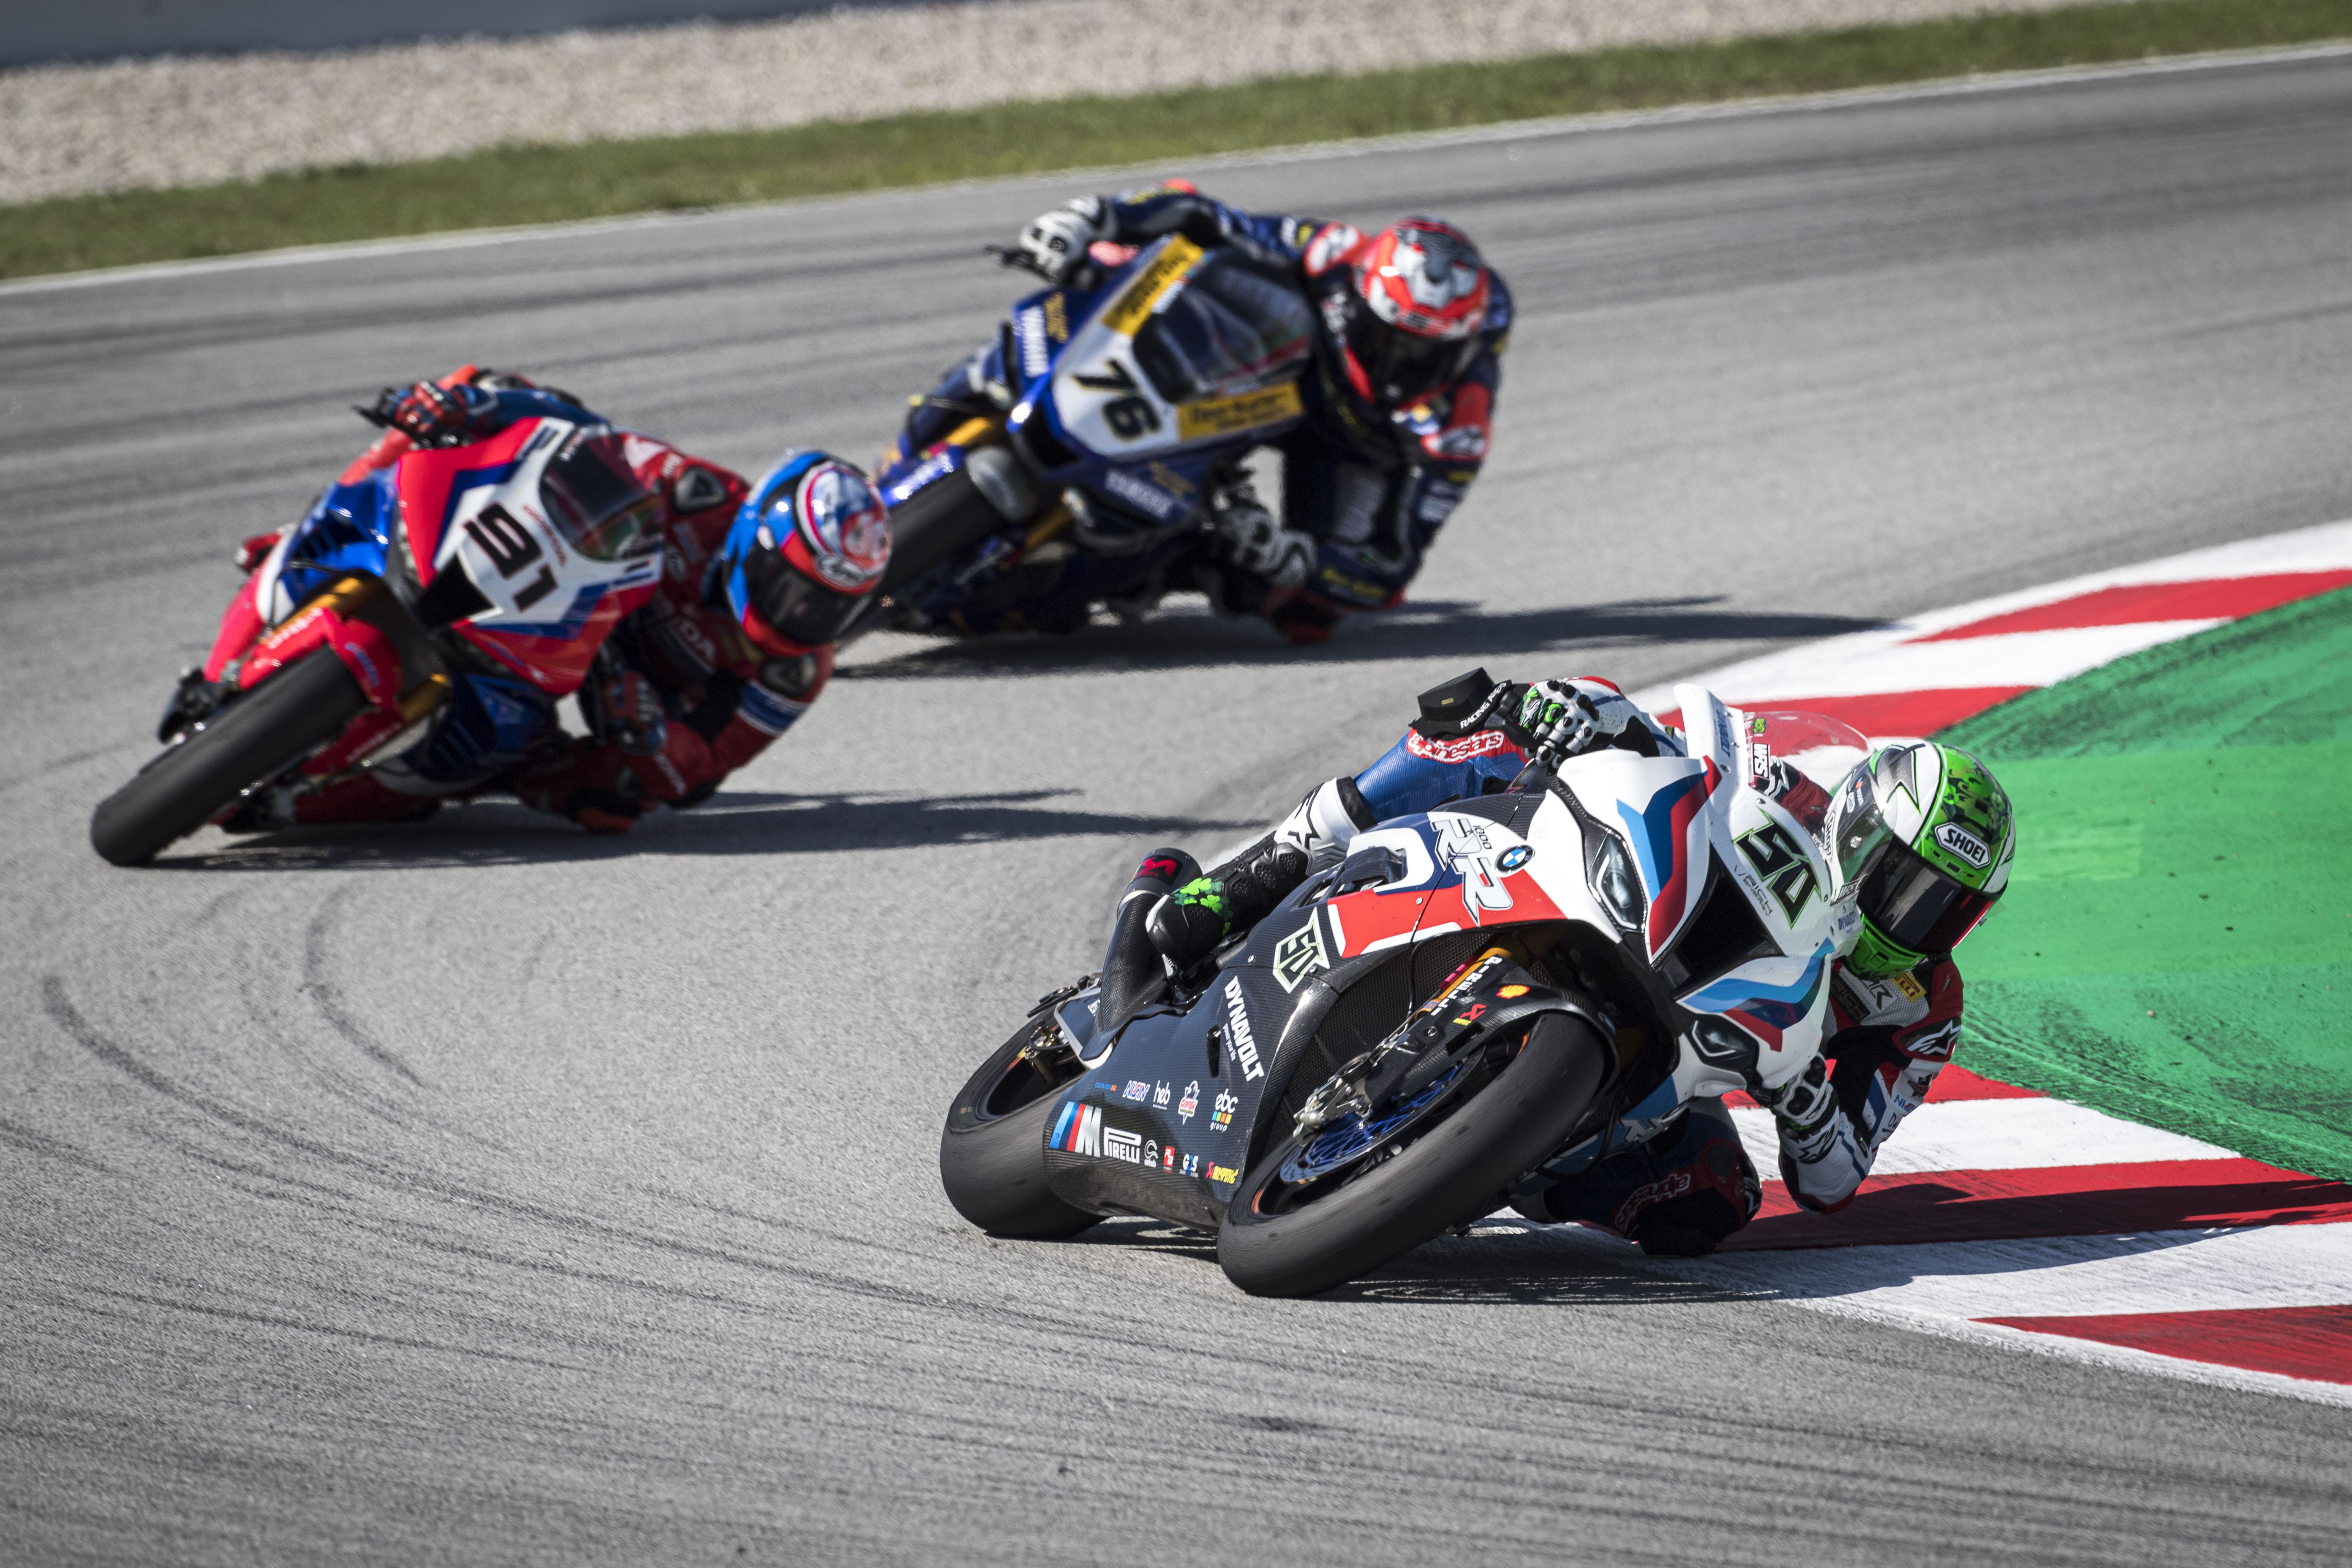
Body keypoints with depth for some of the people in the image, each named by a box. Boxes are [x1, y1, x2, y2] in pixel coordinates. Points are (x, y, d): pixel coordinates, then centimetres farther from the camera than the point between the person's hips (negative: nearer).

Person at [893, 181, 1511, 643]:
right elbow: (1193, 216, -27)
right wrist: (1089, 217, -45)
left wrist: (1285, 555, -51)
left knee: (1307, 614, -20)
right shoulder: (1338, 259, -38)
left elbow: (1390, 574, -33)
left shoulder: (1455, 429, -38)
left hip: (1354, 447, 0)